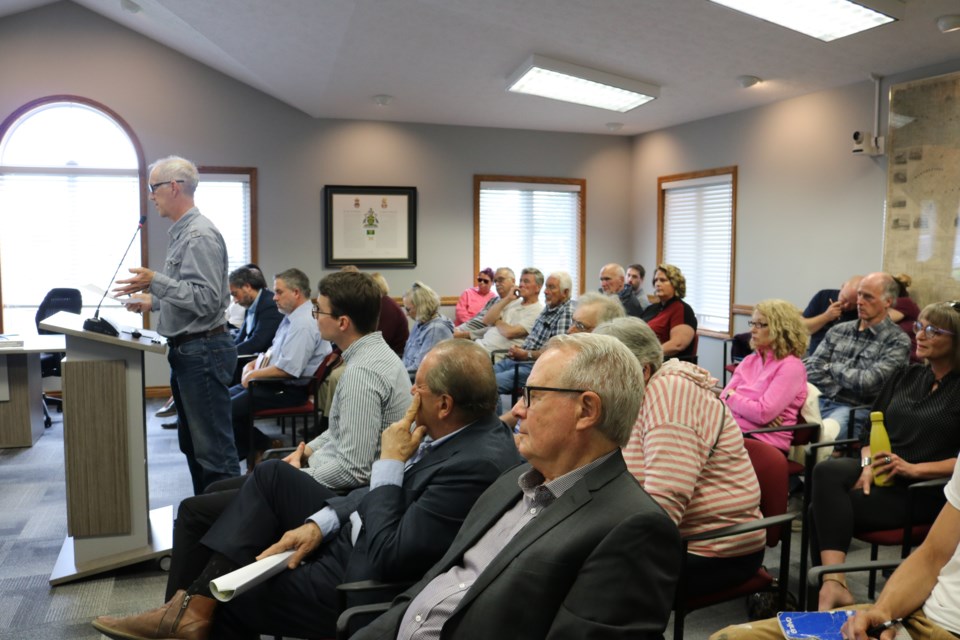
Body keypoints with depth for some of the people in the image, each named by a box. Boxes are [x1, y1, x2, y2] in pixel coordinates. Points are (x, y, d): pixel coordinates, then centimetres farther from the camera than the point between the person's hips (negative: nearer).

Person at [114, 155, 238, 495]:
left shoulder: (200, 235, -16)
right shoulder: (182, 232, 15)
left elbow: (207, 299, -23)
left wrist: (156, 282, -26)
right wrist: (153, 301, 20)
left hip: (203, 351, -11)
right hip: (187, 351, 11)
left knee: (213, 448, -6)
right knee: (192, 443, 18)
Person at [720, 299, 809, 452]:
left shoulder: (791, 366, -5)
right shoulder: (749, 361, 18)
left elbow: (763, 413, -16)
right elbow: (723, 399, 8)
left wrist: (732, 397, 0)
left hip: (765, 442, -6)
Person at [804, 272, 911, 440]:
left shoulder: (897, 342, 2)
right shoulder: (838, 331, 16)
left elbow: (867, 382, -10)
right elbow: (810, 369, 6)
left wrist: (832, 367, 4)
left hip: (855, 409, -4)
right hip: (820, 401, 4)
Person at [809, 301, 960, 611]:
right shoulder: (905, 376, 17)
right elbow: (871, 430, 14)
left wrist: (914, 468, -20)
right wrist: (869, 466, -6)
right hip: (881, 474, 5)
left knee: (823, 509, -27)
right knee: (827, 471, -30)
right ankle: (834, 584, -36)